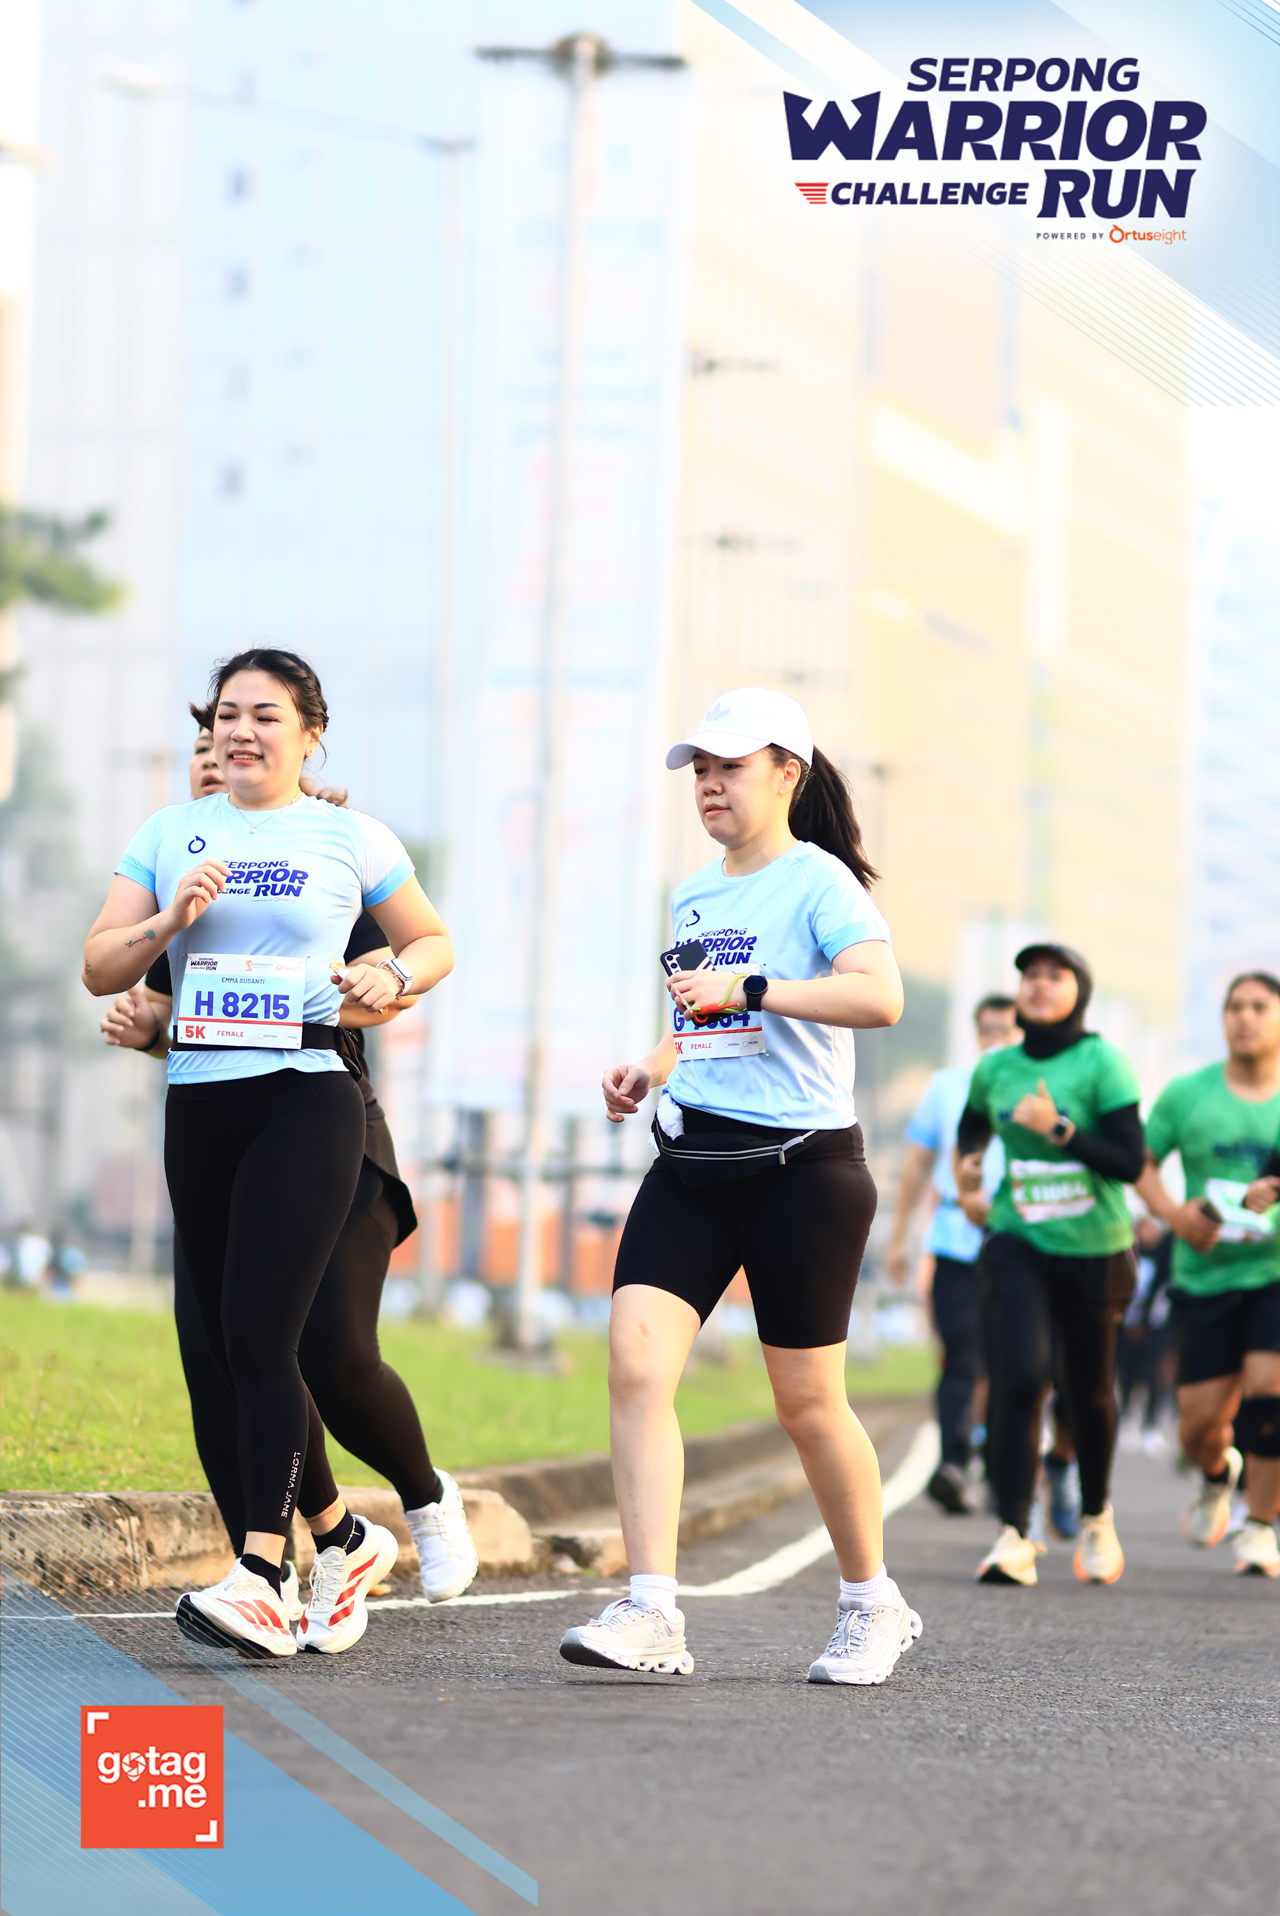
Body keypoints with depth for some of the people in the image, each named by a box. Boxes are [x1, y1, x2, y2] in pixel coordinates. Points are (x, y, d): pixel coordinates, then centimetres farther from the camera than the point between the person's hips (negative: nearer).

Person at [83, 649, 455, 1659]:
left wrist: (392, 977, -5)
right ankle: (342, 1537, 23)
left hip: (306, 1097, -5)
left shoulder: (351, 839, 6)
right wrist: (172, 918, -8)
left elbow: (436, 944, 16)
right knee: (228, 1348, 6)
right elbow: (100, 969, 9)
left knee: (258, 1336, -16)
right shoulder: (171, 834, 13)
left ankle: (260, 1573, -19)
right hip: (197, 1107, 5)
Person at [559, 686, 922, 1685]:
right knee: (635, 1360, -13)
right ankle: (652, 1614, -16)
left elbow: (881, 995, -24)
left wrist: (749, 986, -27)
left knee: (808, 1401, 2)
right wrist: (651, 1067, 12)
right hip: (693, 1162, 6)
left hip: (804, 1164, -6)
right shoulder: (693, 898, 16)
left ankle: (874, 1604, 23)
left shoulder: (819, 881, -7)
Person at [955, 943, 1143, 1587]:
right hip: (1018, 1244, 2)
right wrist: (965, 1166, 6)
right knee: (1020, 1377, -19)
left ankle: (1095, 1517, 36)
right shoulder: (994, 1069, 4)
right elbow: (971, 1127, 27)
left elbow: (1130, 1161, -15)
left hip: (1094, 1250, -1)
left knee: (1089, 1390, 9)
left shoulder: (1101, 1062, -8)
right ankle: (1013, 1538, -21)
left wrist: (1058, 1128, -23)